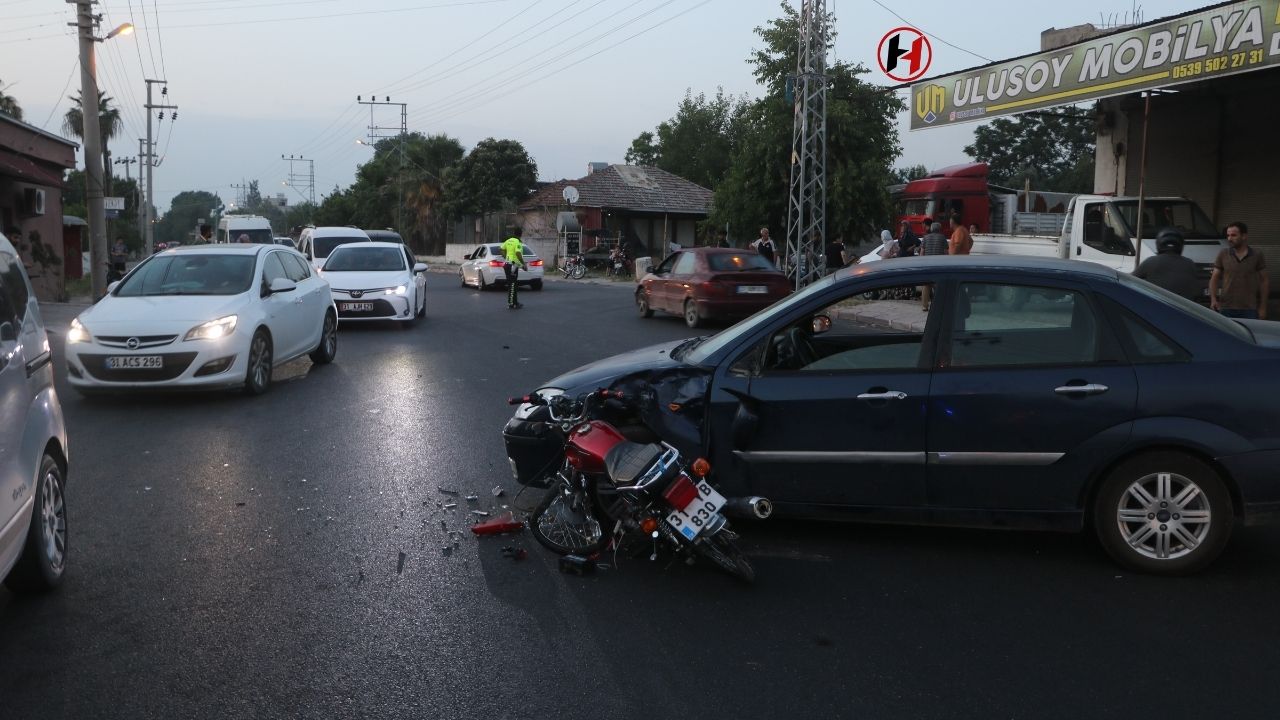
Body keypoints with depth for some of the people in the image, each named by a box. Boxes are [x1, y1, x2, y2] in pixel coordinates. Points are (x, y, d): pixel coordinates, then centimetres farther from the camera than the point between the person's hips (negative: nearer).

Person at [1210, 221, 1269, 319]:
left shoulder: (1257, 256, 2)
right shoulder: (1223, 255, 3)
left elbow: (1264, 281, 6)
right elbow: (1214, 278, 5)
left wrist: (1263, 307, 3)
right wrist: (1213, 299, -11)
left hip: (1249, 309, -1)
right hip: (1226, 308, 1)